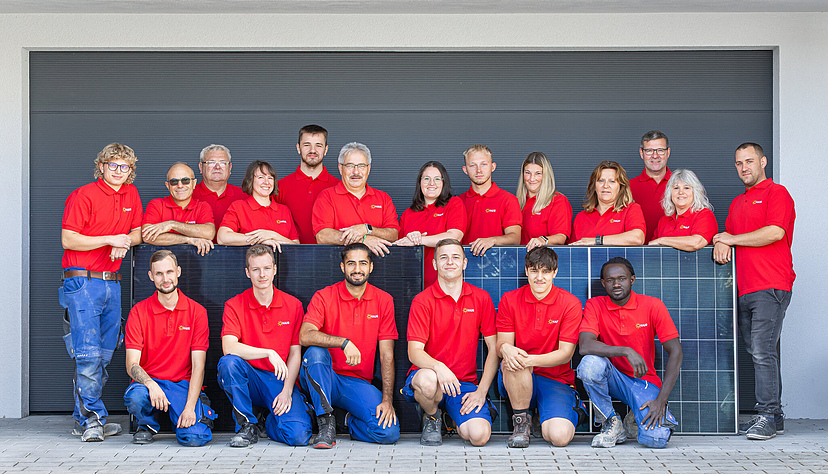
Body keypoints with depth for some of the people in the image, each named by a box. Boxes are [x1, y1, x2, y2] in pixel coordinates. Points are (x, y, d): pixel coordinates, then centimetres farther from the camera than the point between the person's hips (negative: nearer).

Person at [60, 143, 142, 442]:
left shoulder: (131, 195, 14)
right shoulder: (83, 196, -5)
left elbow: (137, 233, 20)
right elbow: (68, 240, -11)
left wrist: (125, 243, -3)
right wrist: (110, 239, -13)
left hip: (112, 282, 6)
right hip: (82, 282, -6)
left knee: (104, 355, 6)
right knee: (88, 353, -11)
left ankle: (82, 418, 14)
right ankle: (93, 419, -5)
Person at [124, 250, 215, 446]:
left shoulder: (197, 312, 0)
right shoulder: (138, 312, 0)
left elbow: (198, 365, -5)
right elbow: (132, 364, -7)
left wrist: (190, 407, -18)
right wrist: (151, 384, -29)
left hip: (183, 385, 0)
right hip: (148, 381, 1)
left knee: (194, 437, -26)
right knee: (135, 397, -36)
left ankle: (199, 412, 12)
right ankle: (146, 425, 1)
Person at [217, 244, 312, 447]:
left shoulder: (293, 305, 2)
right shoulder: (234, 305, -2)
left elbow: (295, 354, 1)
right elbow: (228, 347, -17)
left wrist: (287, 391, -11)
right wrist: (269, 352, -26)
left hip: (281, 380, 0)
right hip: (250, 379, 0)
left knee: (298, 436, -24)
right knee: (228, 362, -34)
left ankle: (268, 421, 14)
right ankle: (247, 426, -13)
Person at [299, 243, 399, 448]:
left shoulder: (383, 300, 2)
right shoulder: (324, 296, -3)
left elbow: (387, 356, -2)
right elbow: (305, 336, -20)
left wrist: (387, 400, -13)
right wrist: (344, 342, -33)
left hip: (358, 383, 1)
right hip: (323, 378, -1)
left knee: (389, 432, -22)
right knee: (315, 352, -34)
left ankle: (352, 422, 11)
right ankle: (326, 423, -22)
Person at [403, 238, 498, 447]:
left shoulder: (481, 298, 5)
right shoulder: (422, 301, -3)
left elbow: (494, 349, 5)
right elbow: (414, 352, -11)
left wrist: (481, 391, -6)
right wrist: (438, 367, -33)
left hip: (465, 382, 3)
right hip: (429, 375, -2)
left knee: (479, 435, -23)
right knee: (428, 380, -40)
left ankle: (456, 419, 16)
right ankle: (431, 418, -3)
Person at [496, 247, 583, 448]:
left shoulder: (570, 303, -4)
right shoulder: (509, 299, 2)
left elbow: (565, 353, -8)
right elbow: (501, 344, -1)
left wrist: (531, 360, -27)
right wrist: (506, 349, -28)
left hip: (556, 380, 0)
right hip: (516, 379, 1)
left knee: (560, 436, -25)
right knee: (513, 361, -36)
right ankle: (521, 423, -12)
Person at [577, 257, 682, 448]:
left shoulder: (652, 306, -7)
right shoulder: (594, 305, -6)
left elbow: (676, 352, -10)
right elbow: (585, 346, -21)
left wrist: (661, 400, -19)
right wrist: (627, 351, -32)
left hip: (644, 381, -1)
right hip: (611, 378, 1)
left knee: (656, 439, -27)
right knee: (590, 364, -34)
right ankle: (612, 424, -9)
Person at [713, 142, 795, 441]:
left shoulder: (777, 193, 0)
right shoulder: (737, 203, 25)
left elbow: (775, 232, -14)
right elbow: (727, 234, 26)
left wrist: (731, 239, -5)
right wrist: (721, 244, 0)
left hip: (770, 287, -8)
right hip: (744, 290, 8)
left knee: (763, 351, -14)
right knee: (758, 353, 8)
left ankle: (767, 417, -12)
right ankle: (774, 416, 13)